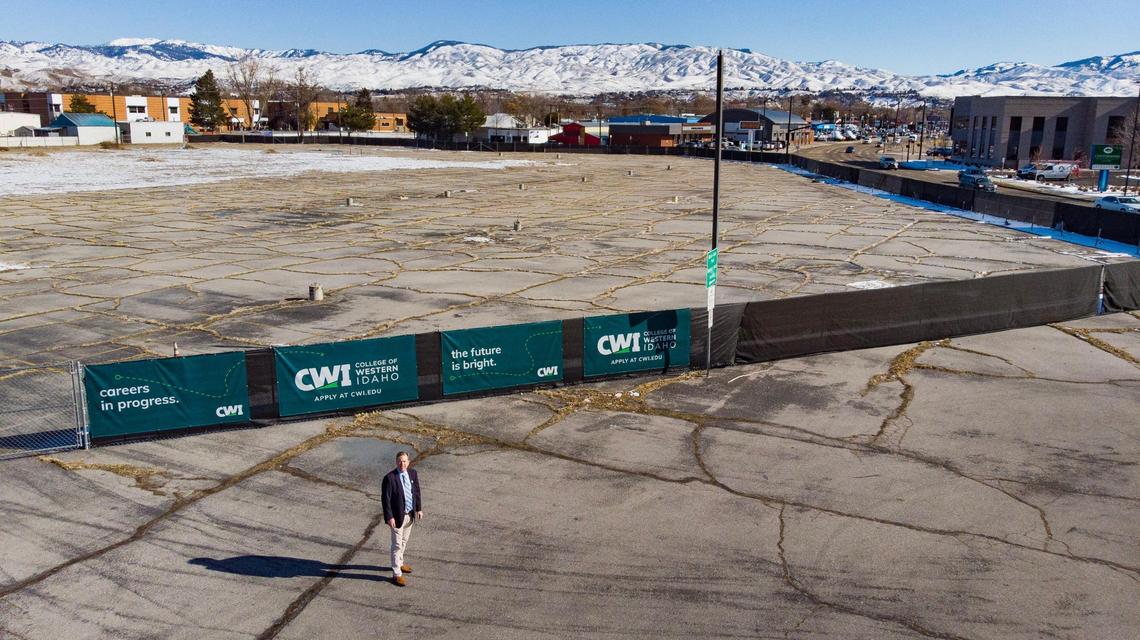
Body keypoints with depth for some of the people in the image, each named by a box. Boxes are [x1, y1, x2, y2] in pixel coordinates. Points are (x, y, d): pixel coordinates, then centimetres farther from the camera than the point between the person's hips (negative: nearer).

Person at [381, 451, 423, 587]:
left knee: (404, 542, 23)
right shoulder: (389, 478, -20)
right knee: (397, 545, 2)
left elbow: (416, 491, 9)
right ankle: (396, 574, 11)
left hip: (410, 514, 6)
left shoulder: (413, 473, -2)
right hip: (397, 516, -6)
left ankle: (399, 564, 42)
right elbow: (385, 499, -17)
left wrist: (419, 509, 7)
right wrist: (389, 517, -19)